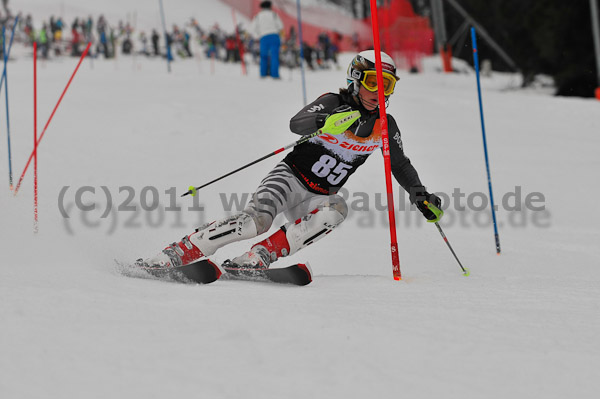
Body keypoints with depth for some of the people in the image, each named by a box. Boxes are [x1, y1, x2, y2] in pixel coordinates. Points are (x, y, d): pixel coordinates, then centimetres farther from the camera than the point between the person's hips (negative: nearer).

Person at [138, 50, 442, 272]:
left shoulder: (385, 126, 3)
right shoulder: (334, 103, -10)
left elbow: (400, 165, 18)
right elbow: (296, 124, -27)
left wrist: (421, 196, 5)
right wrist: (328, 122, -46)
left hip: (316, 198, 4)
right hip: (289, 177, -4)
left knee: (335, 210, -32)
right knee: (256, 219, -30)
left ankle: (260, 256, -33)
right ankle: (177, 253, -25)